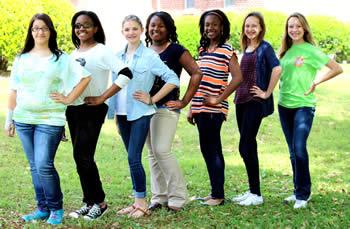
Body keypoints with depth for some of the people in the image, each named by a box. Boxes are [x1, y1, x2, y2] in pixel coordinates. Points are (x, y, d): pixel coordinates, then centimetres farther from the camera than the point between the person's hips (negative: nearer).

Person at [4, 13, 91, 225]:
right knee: (35, 166, 9)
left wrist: (69, 99, -7)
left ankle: (56, 208, 5)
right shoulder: (22, 58, 11)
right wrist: (9, 118, 11)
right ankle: (43, 208, 18)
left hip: (50, 120, -4)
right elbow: (14, 90, 12)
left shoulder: (61, 58, -1)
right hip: (24, 120, 4)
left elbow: (85, 77, -6)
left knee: (44, 165, -12)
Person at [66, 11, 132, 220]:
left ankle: (99, 202, 3)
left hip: (93, 110, -7)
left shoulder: (102, 51, -8)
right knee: (81, 158, 8)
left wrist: (104, 97, -17)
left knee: (82, 156, -10)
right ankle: (89, 202, 17)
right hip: (73, 109, 7)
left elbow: (126, 74, -17)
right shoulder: (74, 53, 14)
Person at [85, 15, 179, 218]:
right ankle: (137, 201, 17)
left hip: (140, 113, -6)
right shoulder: (119, 56, 9)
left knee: (133, 158, -11)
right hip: (123, 113, 6)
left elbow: (172, 79, -11)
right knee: (132, 159, 10)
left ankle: (142, 203, 0)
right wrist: (115, 112, 13)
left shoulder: (149, 55, -8)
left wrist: (152, 99, -11)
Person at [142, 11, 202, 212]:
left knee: (162, 150, -15)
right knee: (153, 154, 8)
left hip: (166, 107, -6)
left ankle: (178, 196, -4)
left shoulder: (176, 50, -4)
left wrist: (184, 101, -10)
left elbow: (197, 73, -9)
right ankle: (159, 197, 15)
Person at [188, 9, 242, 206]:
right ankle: (216, 192, 20)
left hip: (214, 110, -7)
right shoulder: (202, 49, 15)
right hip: (200, 109, 7)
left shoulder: (227, 51, -5)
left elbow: (238, 78, -15)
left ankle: (218, 195, 4)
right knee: (209, 150, 11)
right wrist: (192, 108, 14)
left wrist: (219, 99, -15)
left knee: (212, 150, -5)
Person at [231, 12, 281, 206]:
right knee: (248, 147, 10)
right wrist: (238, 96, 13)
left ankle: (256, 194, -1)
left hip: (255, 102, -8)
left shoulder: (264, 47, -7)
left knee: (245, 147, -9)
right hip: (241, 101, 8)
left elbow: (277, 68, -22)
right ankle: (252, 191, 18)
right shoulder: (246, 48, 15)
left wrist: (267, 93, -17)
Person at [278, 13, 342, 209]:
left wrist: (316, 82, -11)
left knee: (299, 149, -15)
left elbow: (337, 69, -10)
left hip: (304, 105, -6)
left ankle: (303, 194, -5)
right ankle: (299, 191, 21)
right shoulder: (286, 50, 11)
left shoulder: (310, 50, -7)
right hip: (285, 105, 6)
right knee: (293, 151, 11)